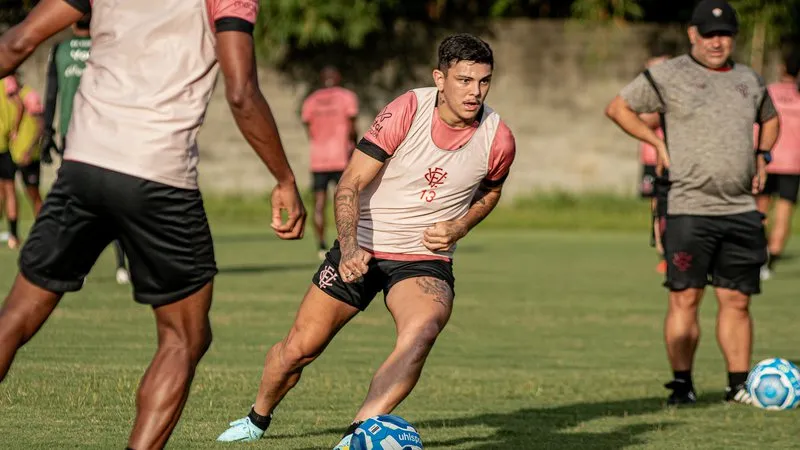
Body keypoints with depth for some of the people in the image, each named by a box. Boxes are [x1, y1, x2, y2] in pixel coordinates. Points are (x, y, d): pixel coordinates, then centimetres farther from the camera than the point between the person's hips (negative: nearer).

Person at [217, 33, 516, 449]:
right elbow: (350, 185, -18)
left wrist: (459, 227, -4)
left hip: (424, 260, 1)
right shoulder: (407, 112, -18)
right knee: (298, 348, 4)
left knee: (421, 331, -33)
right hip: (361, 250, -1)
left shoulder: (498, 139, -10)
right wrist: (349, 248, -34)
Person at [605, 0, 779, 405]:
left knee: (737, 300, 5)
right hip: (689, 209, -4)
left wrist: (762, 155, 17)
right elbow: (618, 107, 5)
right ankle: (682, 383, 2)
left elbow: (769, 118, 34)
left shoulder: (749, 80, 15)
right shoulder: (668, 75, 1)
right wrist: (659, 144, -2)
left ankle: (739, 385, 10)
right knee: (685, 298, -5)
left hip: (742, 210, 4)